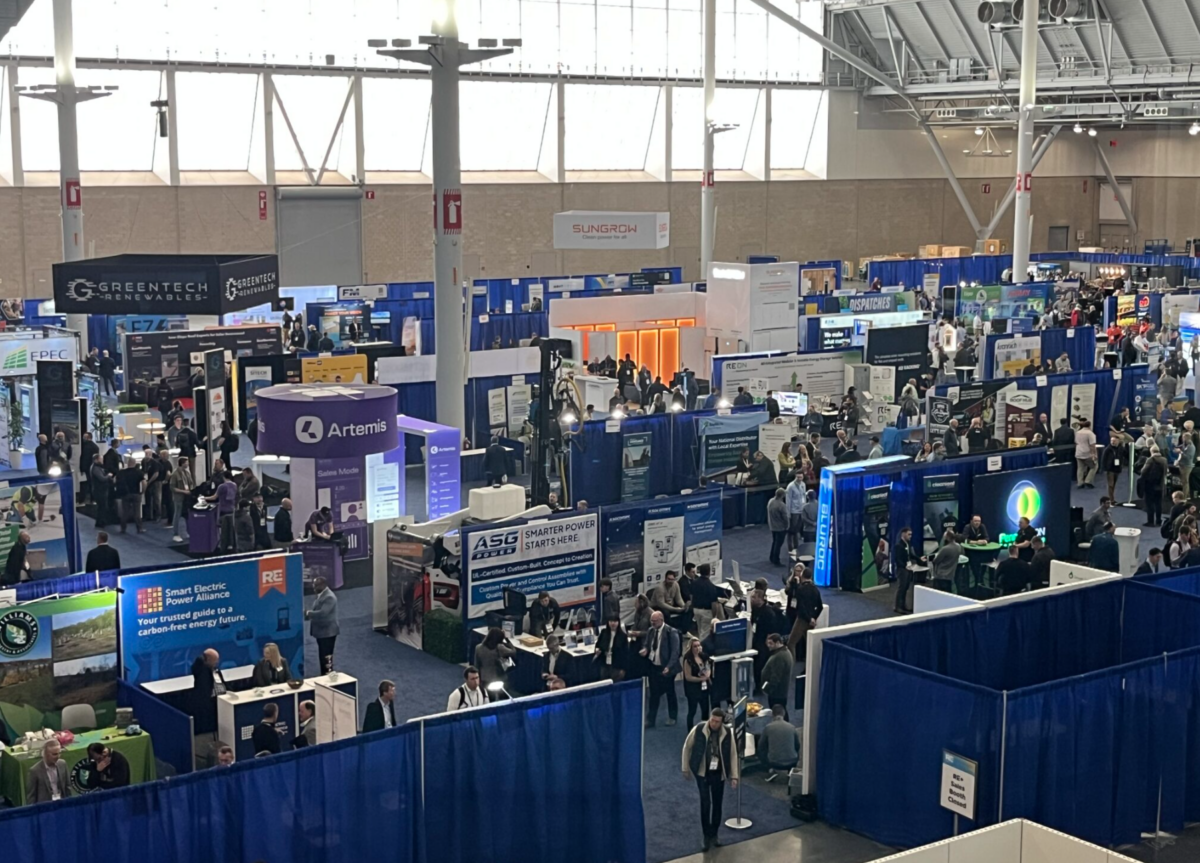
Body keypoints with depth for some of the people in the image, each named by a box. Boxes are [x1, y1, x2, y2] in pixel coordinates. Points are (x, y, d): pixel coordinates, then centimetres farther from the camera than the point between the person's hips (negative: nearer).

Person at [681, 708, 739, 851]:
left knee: (717, 804, 10)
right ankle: (707, 836, 7)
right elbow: (687, 748, -2)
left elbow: (733, 754, -2)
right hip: (702, 772, -2)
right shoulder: (698, 730, -15)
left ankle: (714, 834, 27)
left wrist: (734, 776, -4)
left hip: (718, 773, 2)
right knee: (705, 803, -5)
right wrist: (686, 768, 3)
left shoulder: (727, 733, -10)